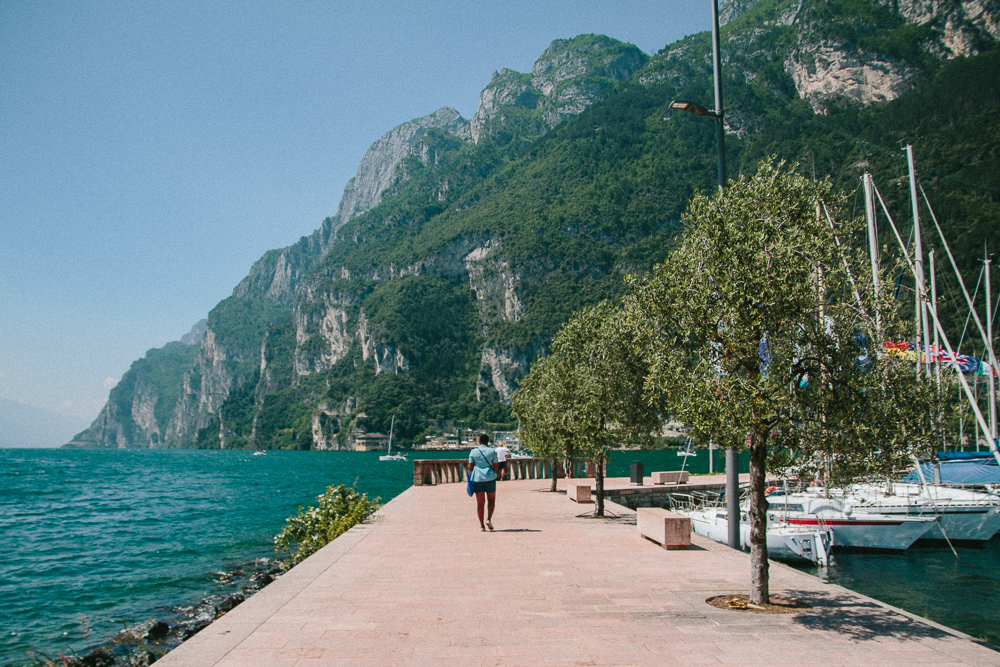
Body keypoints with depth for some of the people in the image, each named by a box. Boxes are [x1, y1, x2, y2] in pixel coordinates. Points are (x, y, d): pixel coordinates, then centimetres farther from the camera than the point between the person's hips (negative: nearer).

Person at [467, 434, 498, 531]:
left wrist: (472, 476, 19)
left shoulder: (473, 452, 3)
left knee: (480, 502, 4)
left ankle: (481, 525, 3)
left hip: (477, 479, 1)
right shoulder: (492, 451, 1)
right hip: (490, 478, -1)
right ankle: (489, 519, -5)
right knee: (491, 500, 14)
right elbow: (495, 467, 0)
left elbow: (470, 467, 1)